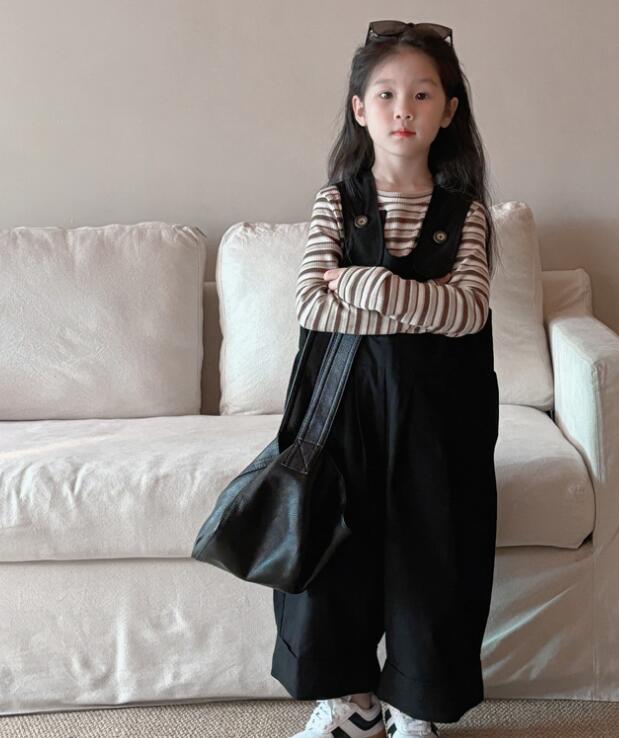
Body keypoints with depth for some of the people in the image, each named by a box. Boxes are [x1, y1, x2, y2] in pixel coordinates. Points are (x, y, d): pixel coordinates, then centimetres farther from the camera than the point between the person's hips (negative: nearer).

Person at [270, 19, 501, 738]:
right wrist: (424, 308, -16)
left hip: (437, 404, 0)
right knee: (331, 539, 1)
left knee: (430, 545, 4)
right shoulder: (335, 201, 1)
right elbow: (309, 305, -12)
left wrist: (370, 284, -20)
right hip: (346, 393, 1)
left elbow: (470, 312, -15)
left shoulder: (466, 211, -1)